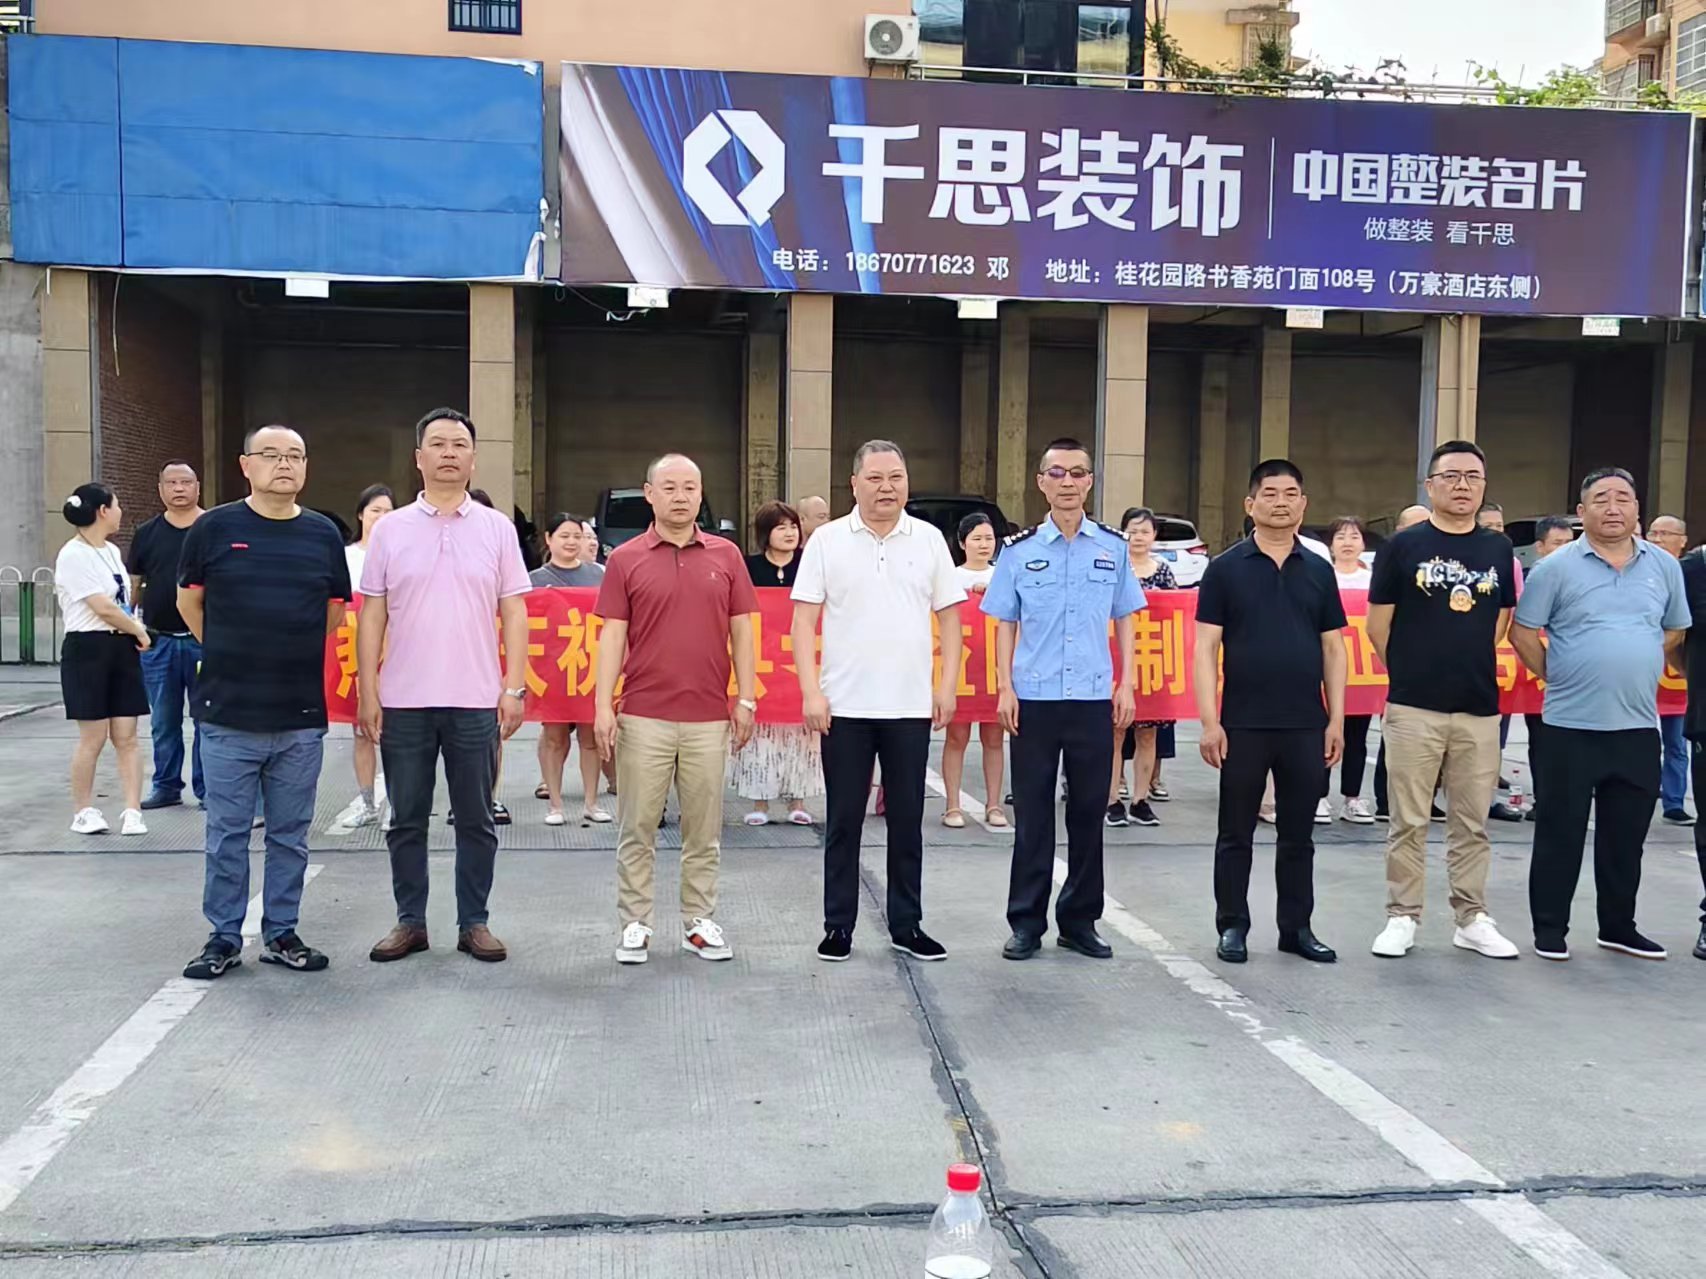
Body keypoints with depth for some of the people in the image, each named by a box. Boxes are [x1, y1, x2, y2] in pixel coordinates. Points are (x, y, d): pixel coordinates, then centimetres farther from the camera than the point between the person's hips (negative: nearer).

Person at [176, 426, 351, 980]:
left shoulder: (324, 534, 4)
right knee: (227, 834, 6)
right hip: (227, 714, -2)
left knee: (290, 835, 10)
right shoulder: (214, 528, -1)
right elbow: (189, 600, 11)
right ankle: (223, 938, 18)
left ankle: (281, 934, 22)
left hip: (302, 717, 2)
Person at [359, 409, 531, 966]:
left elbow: (514, 612, 3)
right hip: (403, 701, 1)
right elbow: (372, 615, 5)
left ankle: (474, 923, 18)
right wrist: (367, 692, -1)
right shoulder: (390, 529, 5)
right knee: (406, 820, 9)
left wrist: (514, 689, -4)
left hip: (476, 701, 0)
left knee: (476, 820, 7)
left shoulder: (497, 528, 4)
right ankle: (409, 921, 21)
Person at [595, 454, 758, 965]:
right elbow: (612, 635, -1)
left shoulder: (726, 556, 7)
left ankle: (699, 921, 20)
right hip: (644, 716, -1)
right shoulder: (625, 560, 2)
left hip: (709, 717, 2)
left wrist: (746, 698, 2)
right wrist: (603, 707, -7)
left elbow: (741, 630, 8)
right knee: (637, 827, 5)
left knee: (704, 830, 9)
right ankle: (634, 924, 15)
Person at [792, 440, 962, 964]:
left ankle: (906, 925, 20)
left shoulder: (929, 539, 5)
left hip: (910, 706, 2)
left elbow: (949, 617, 8)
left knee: (907, 821, 9)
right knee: (843, 822, 7)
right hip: (845, 705, -1)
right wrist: (811, 691, -10)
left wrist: (948, 685, -1)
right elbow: (804, 620, -2)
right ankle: (838, 925, 17)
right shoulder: (828, 540, 0)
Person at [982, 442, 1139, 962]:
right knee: (1032, 813, 5)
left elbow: (1125, 621, 11)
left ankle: (1080, 920, 20)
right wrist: (1005, 688, -2)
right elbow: (1005, 624, 6)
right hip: (1034, 698, -1)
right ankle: (1027, 922, 14)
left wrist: (1126, 685, 3)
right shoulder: (1019, 550, 3)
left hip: (1094, 698, 1)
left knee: (1088, 811, 8)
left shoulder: (1113, 548, 6)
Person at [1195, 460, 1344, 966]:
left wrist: (1336, 719, 4)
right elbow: (1205, 649, -4)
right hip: (1243, 725, -2)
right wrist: (1209, 720, -10)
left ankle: (1296, 927, 22)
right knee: (1236, 833, 7)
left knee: (1298, 833, 11)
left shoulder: (1319, 571, 8)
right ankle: (1232, 927, 17)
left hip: (1306, 725, 3)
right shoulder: (1225, 569, -1)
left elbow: (1333, 649, 10)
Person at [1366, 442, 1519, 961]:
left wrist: (1470, 666, 12)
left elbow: (1500, 622, 17)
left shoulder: (1498, 549, 9)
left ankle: (1472, 919, 20)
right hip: (1413, 708, -3)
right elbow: (1377, 625, 2)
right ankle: (1402, 917, 12)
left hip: (1479, 709, 3)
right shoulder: (1403, 546, -1)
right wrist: (1411, 672, 7)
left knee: (1473, 823, 9)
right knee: (1409, 822, 3)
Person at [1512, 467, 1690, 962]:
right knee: (1561, 832, 3)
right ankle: (1550, 927, 13)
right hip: (1572, 725, -4)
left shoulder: (1664, 566, 7)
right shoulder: (1556, 567, -5)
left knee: (1626, 835, 12)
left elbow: (1674, 632, 18)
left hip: (1639, 726, 4)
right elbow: (1522, 632, -3)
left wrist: (1632, 672, 11)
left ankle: (1618, 926, 25)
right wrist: (1558, 677, -1)